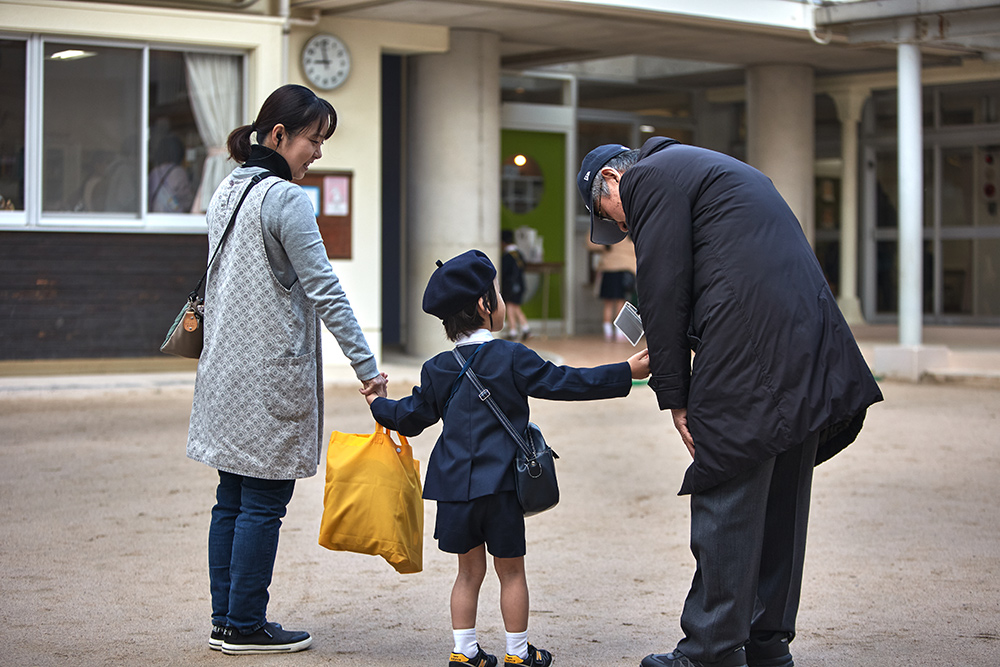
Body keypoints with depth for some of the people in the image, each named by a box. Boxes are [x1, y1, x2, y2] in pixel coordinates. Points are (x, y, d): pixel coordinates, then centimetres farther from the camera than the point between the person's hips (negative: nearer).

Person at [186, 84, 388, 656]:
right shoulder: (287, 199, -14)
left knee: (233, 497, 11)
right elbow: (323, 288, -17)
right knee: (264, 502, -1)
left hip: (227, 369, 9)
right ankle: (246, 626, 5)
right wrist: (366, 365, -16)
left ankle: (226, 621, 17)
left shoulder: (227, 192, 13)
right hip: (273, 371, -9)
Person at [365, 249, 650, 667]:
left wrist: (380, 406, 35)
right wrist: (626, 373, -6)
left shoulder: (437, 369, 5)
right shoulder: (511, 358, -8)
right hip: (499, 484, -4)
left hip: (454, 485, 4)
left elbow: (412, 416, 14)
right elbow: (562, 382, -9)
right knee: (511, 571, 7)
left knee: (470, 570, 14)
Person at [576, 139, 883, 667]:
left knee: (723, 499, -2)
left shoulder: (650, 178, 1)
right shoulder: (709, 168, 30)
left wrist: (675, 398, -2)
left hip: (748, 354, -9)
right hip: (810, 348, 9)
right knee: (779, 502, 14)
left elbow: (664, 294, -6)